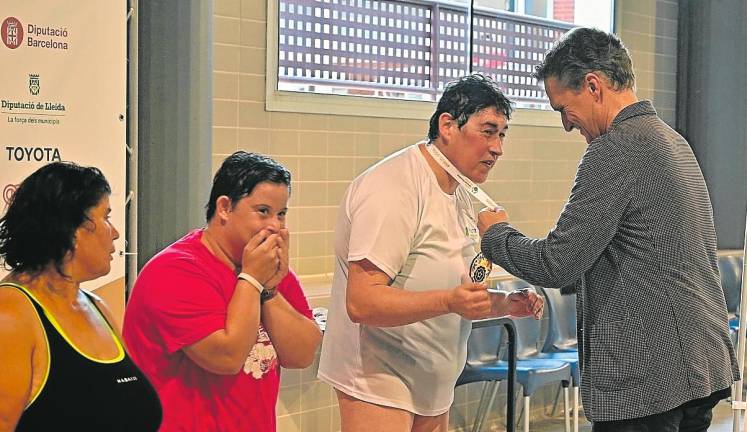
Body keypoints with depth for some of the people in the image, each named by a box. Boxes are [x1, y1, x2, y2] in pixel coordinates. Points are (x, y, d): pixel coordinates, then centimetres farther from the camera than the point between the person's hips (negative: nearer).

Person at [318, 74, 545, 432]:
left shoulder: (459, 194, 13)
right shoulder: (393, 188, -18)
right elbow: (362, 302, -25)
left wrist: (505, 304, 4)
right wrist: (448, 302, -35)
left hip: (433, 386, 9)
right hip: (379, 383, -9)